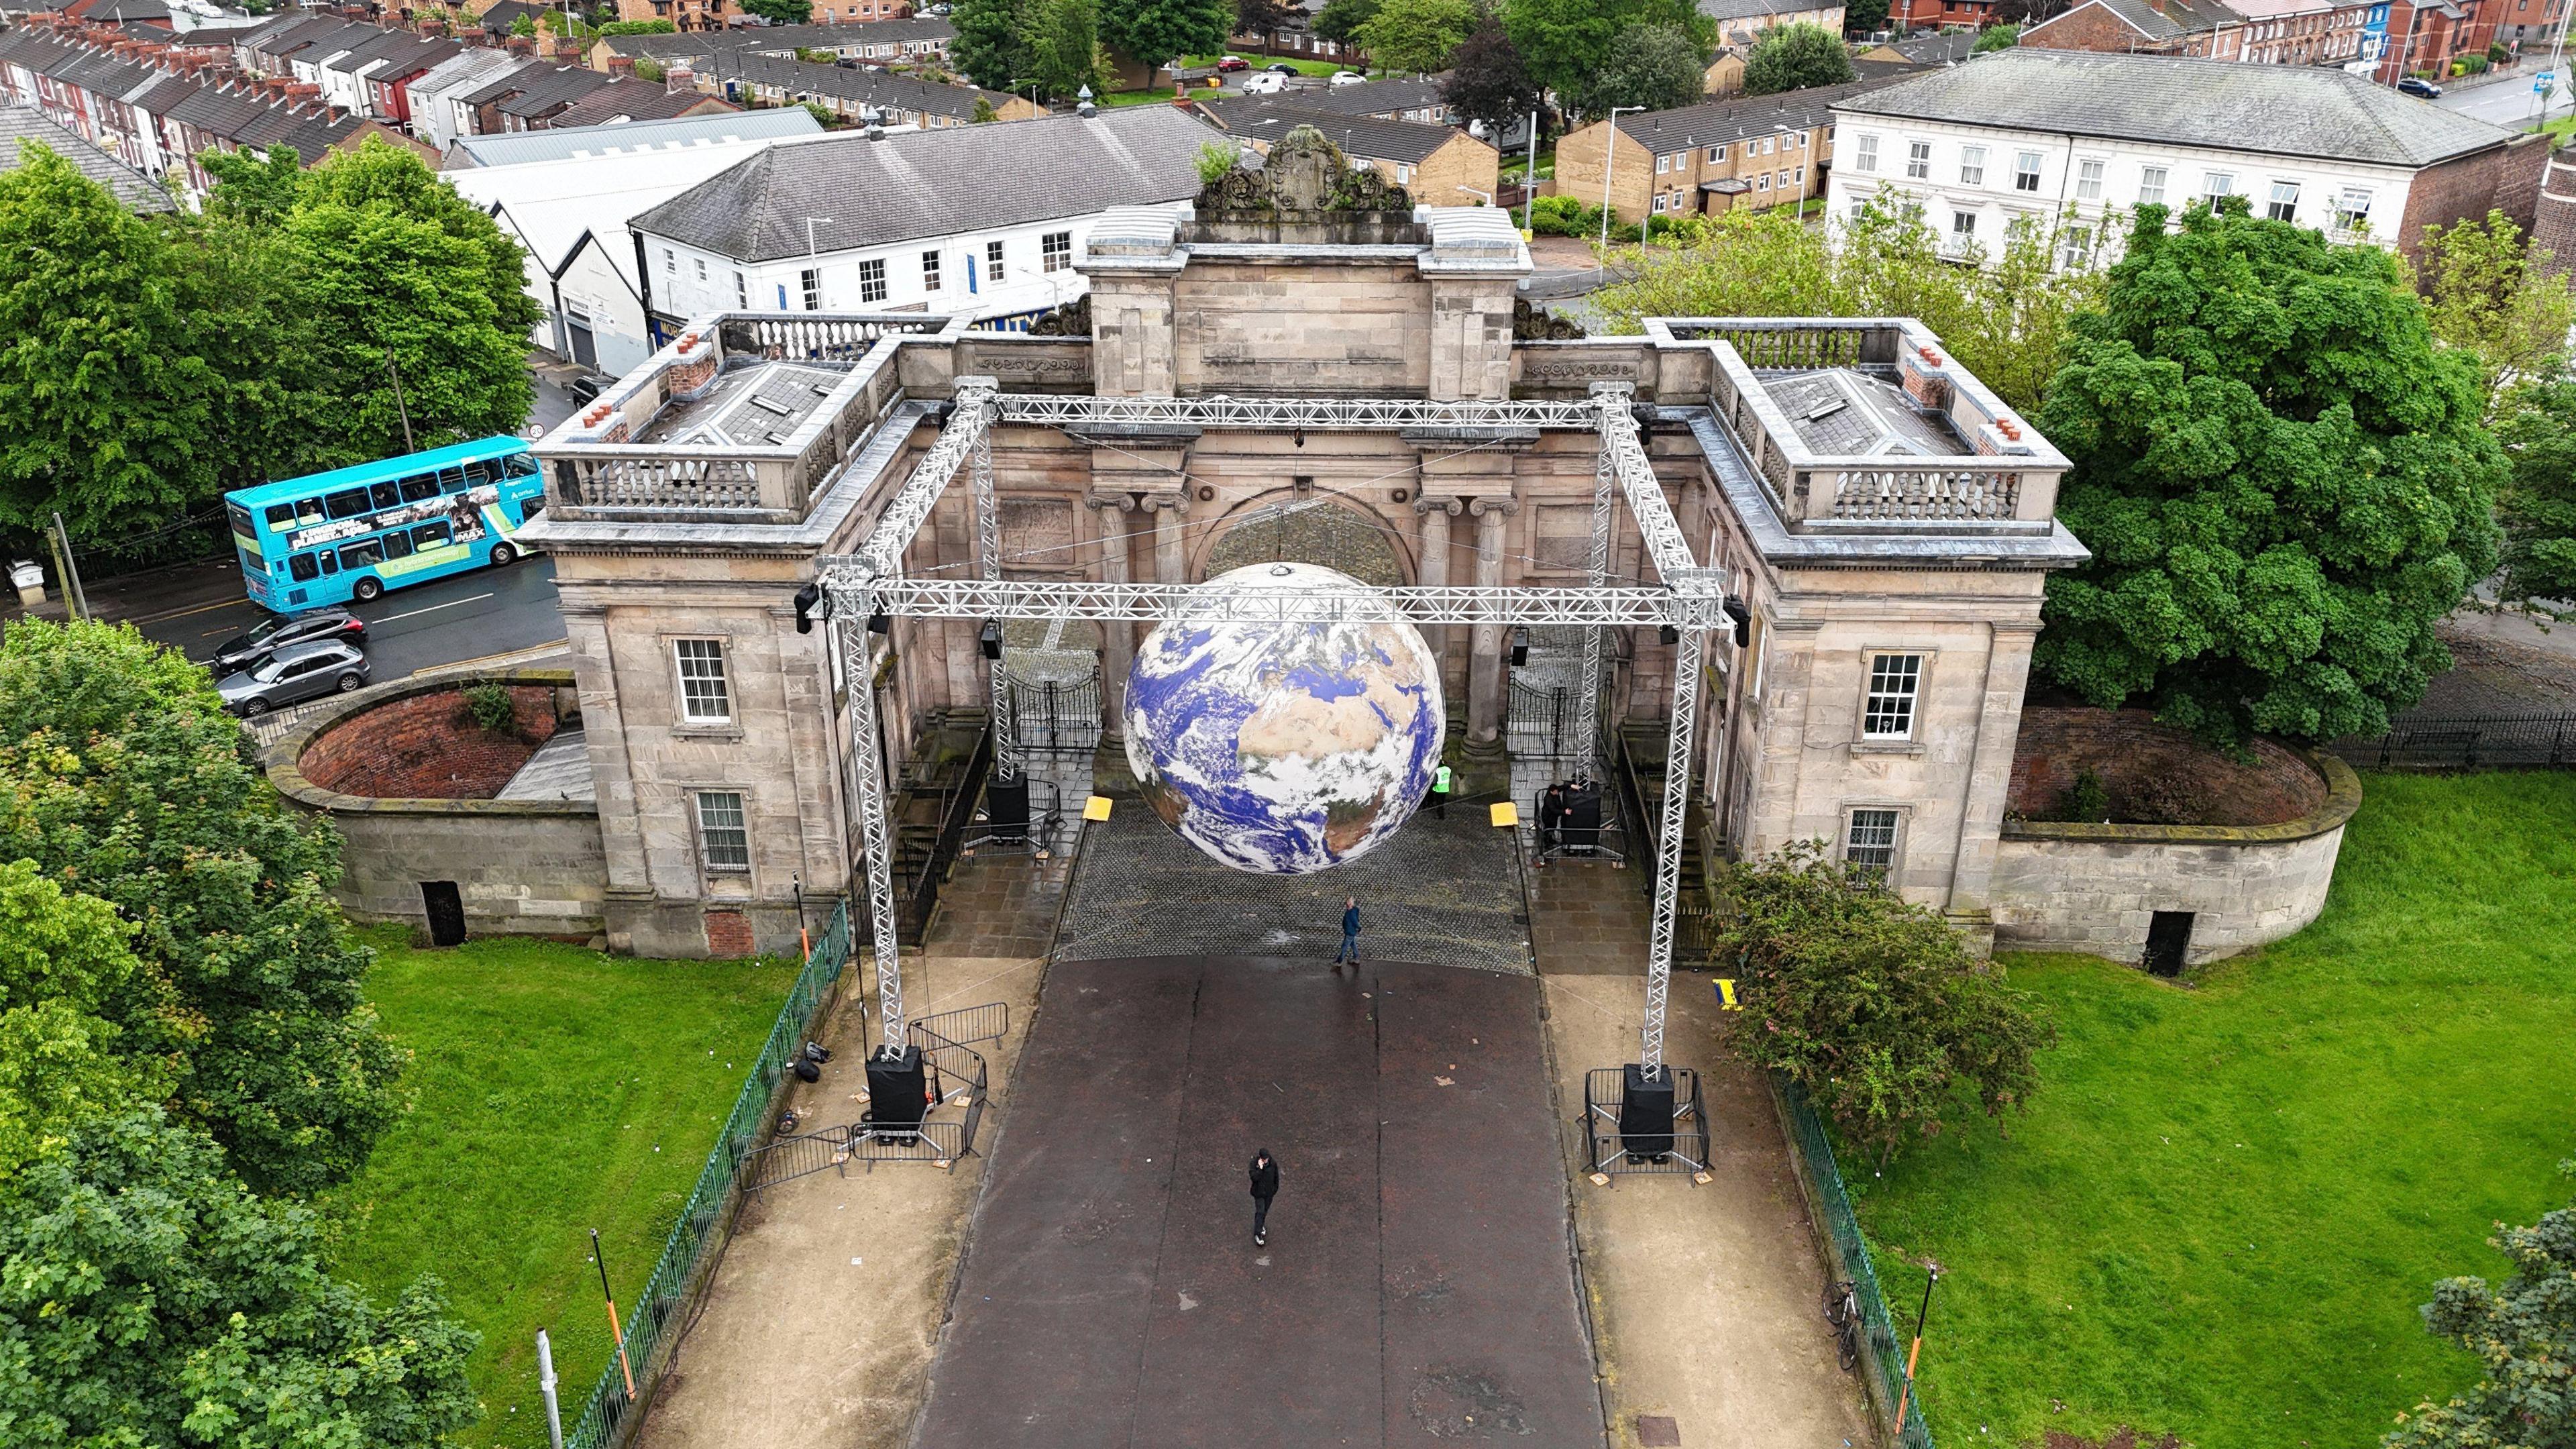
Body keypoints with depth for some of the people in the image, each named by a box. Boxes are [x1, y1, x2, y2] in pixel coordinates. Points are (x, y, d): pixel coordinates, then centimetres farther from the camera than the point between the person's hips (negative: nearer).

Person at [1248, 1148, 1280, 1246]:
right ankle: (1257, 1234, 6)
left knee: (1265, 1210, 20)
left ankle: (1261, 1225, 47)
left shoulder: (1273, 1163, -14)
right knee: (1260, 1211, -6)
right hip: (1259, 1192, -3)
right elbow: (1254, 1178, -29)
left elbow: (1276, 1176, 1)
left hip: (1269, 1191, 3)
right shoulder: (1254, 1163, -23)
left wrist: (1276, 1188, 9)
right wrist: (1260, 1168, -38)